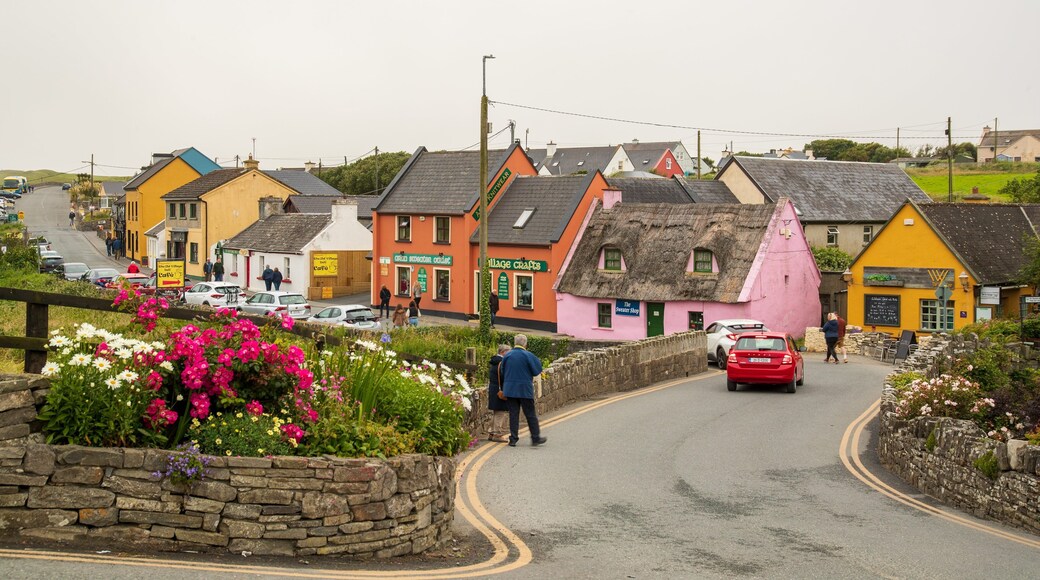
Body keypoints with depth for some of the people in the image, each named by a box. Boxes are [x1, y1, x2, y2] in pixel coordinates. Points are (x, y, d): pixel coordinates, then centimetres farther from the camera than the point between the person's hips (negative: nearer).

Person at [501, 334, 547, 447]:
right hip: (525, 390, -3)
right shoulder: (528, 356, -10)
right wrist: (538, 361, 13)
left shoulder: (507, 355, 2)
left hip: (510, 389, 3)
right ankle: (535, 438, 9)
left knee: (513, 414, 7)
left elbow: (503, 372, 9)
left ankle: (513, 439, 6)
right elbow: (537, 371, -5)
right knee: (530, 414, 5)